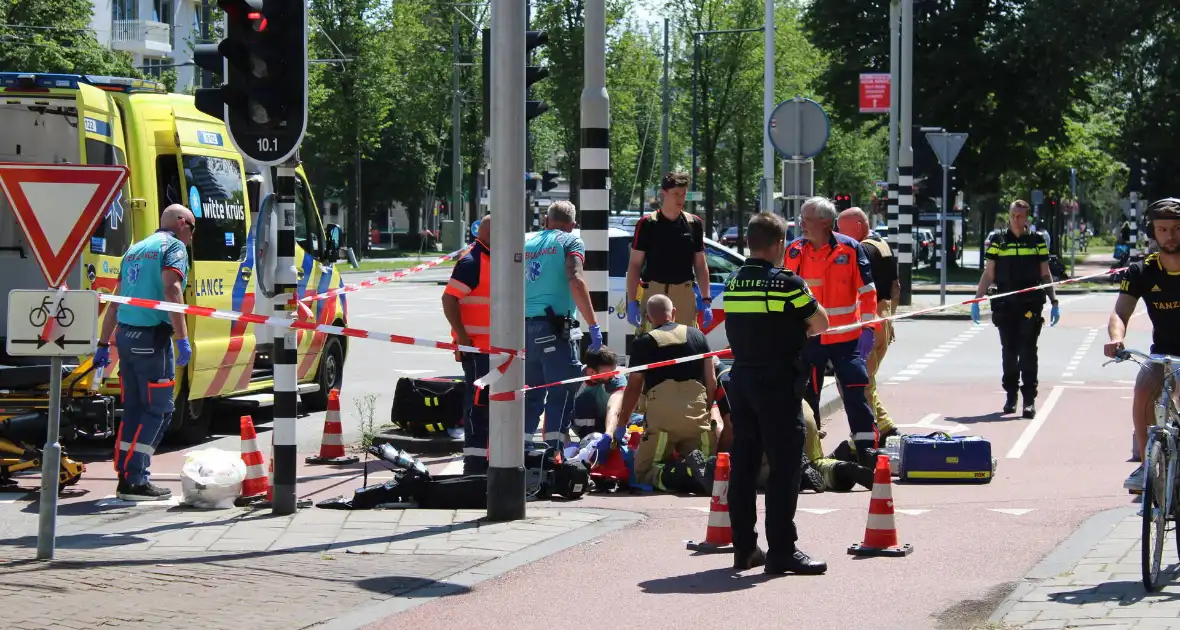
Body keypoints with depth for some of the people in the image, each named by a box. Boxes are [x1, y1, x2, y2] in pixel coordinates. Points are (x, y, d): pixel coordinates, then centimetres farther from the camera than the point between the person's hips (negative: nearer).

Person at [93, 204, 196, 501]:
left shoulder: (135, 250, 22)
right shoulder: (174, 246, -2)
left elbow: (115, 301, 22)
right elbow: (171, 290, -18)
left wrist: (103, 344, 25)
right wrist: (182, 338, -22)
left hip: (126, 335, 8)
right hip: (152, 337, -8)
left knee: (133, 408, 14)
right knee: (159, 409, -3)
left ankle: (126, 477, 15)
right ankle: (136, 481, -8)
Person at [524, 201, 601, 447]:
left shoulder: (526, 243, 17)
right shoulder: (570, 242, 0)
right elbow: (576, 281, -15)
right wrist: (593, 325, -16)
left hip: (524, 327, 6)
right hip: (553, 327, -6)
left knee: (531, 394, 16)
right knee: (562, 392, -4)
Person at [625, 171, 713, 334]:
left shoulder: (694, 224, 8)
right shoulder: (647, 223, -1)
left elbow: (700, 265, 13)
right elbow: (635, 265, 1)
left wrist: (706, 300, 6)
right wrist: (632, 302, -7)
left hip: (685, 295, 3)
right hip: (653, 292, -3)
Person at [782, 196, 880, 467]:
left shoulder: (850, 249, -6)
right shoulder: (793, 252, 3)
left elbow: (867, 291, -3)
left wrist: (868, 327, -7)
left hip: (845, 336, -3)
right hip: (806, 338, 3)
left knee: (855, 391, -6)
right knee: (806, 395, 9)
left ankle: (867, 448, -1)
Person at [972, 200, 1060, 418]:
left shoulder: (1037, 241, 6)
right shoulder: (997, 240, 5)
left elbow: (1045, 275, 11)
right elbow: (988, 274, 7)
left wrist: (1054, 302, 6)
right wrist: (976, 300, 0)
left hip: (1031, 304, -1)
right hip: (1005, 305, 1)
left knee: (1028, 352, -4)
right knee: (1009, 352, 7)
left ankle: (1029, 399, -5)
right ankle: (1010, 395, 17)